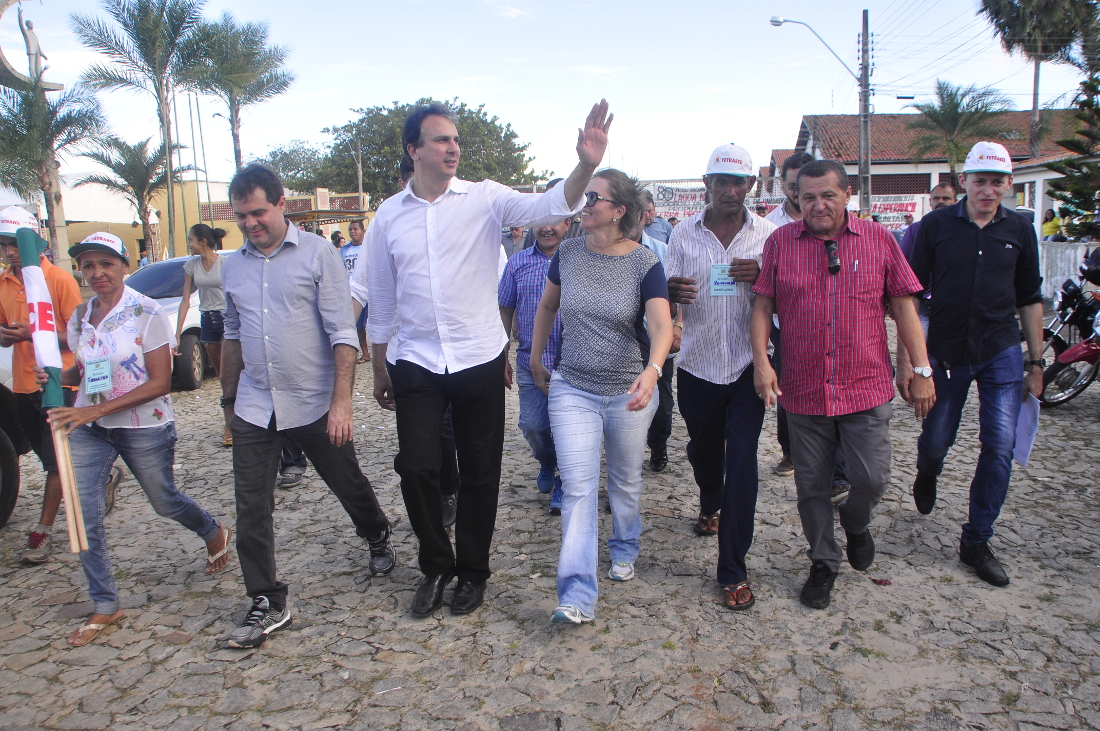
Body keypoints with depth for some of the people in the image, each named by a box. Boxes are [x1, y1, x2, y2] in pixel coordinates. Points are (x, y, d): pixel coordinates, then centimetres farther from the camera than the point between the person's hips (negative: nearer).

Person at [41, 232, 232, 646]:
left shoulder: (146, 313, -14)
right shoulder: (80, 318, 4)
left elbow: (160, 382, -17)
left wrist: (95, 411, -23)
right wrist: (57, 376, -5)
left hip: (145, 428, -5)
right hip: (87, 429, 5)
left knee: (164, 501, 11)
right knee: (84, 515, -2)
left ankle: (215, 533, 43)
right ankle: (105, 605, 12)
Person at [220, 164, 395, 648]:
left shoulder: (317, 254, -8)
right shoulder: (234, 265, 8)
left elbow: (342, 333, -12)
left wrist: (341, 400, -19)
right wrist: (229, 396, 21)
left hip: (314, 404, -4)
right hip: (254, 407, 4)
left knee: (348, 484, 14)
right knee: (251, 510, 2)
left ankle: (378, 540, 42)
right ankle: (267, 604, 15)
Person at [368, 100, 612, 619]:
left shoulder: (485, 199, -3)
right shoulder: (389, 216, 4)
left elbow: (548, 206, -20)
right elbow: (382, 300, 12)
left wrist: (585, 167, -40)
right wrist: (379, 370, 15)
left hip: (479, 362, -1)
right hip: (415, 365, 2)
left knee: (480, 474, 8)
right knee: (416, 467, -3)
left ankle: (472, 572, 29)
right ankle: (436, 567, 22)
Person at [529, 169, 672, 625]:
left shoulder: (645, 263, -11)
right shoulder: (568, 254, -2)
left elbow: (662, 325, -25)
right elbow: (547, 305, 14)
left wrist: (652, 371, -43)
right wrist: (536, 360, 15)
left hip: (629, 391, -1)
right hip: (572, 389, 2)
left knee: (625, 481, 16)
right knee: (578, 487, -6)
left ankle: (624, 549, 44)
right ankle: (578, 596, -4)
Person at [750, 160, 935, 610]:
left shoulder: (878, 239, 2)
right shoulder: (779, 242, 1)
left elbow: (903, 306, 4)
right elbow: (762, 306, 1)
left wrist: (922, 371, 1)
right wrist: (761, 362, -11)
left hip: (866, 387, 0)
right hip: (803, 390, 1)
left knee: (872, 479, -2)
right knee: (812, 486, 10)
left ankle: (855, 523, 34)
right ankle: (823, 562, 31)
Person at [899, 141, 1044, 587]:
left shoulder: (1019, 230, 4)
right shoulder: (936, 225, -3)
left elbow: (1030, 299, 11)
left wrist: (1035, 363, 10)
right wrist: (905, 358, -7)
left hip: (1002, 354, 1)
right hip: (946, 353, -1)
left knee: (999, 447, -3)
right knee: (936, 440, 9)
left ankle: (976, 542, 12)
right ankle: (927, 474, 48)